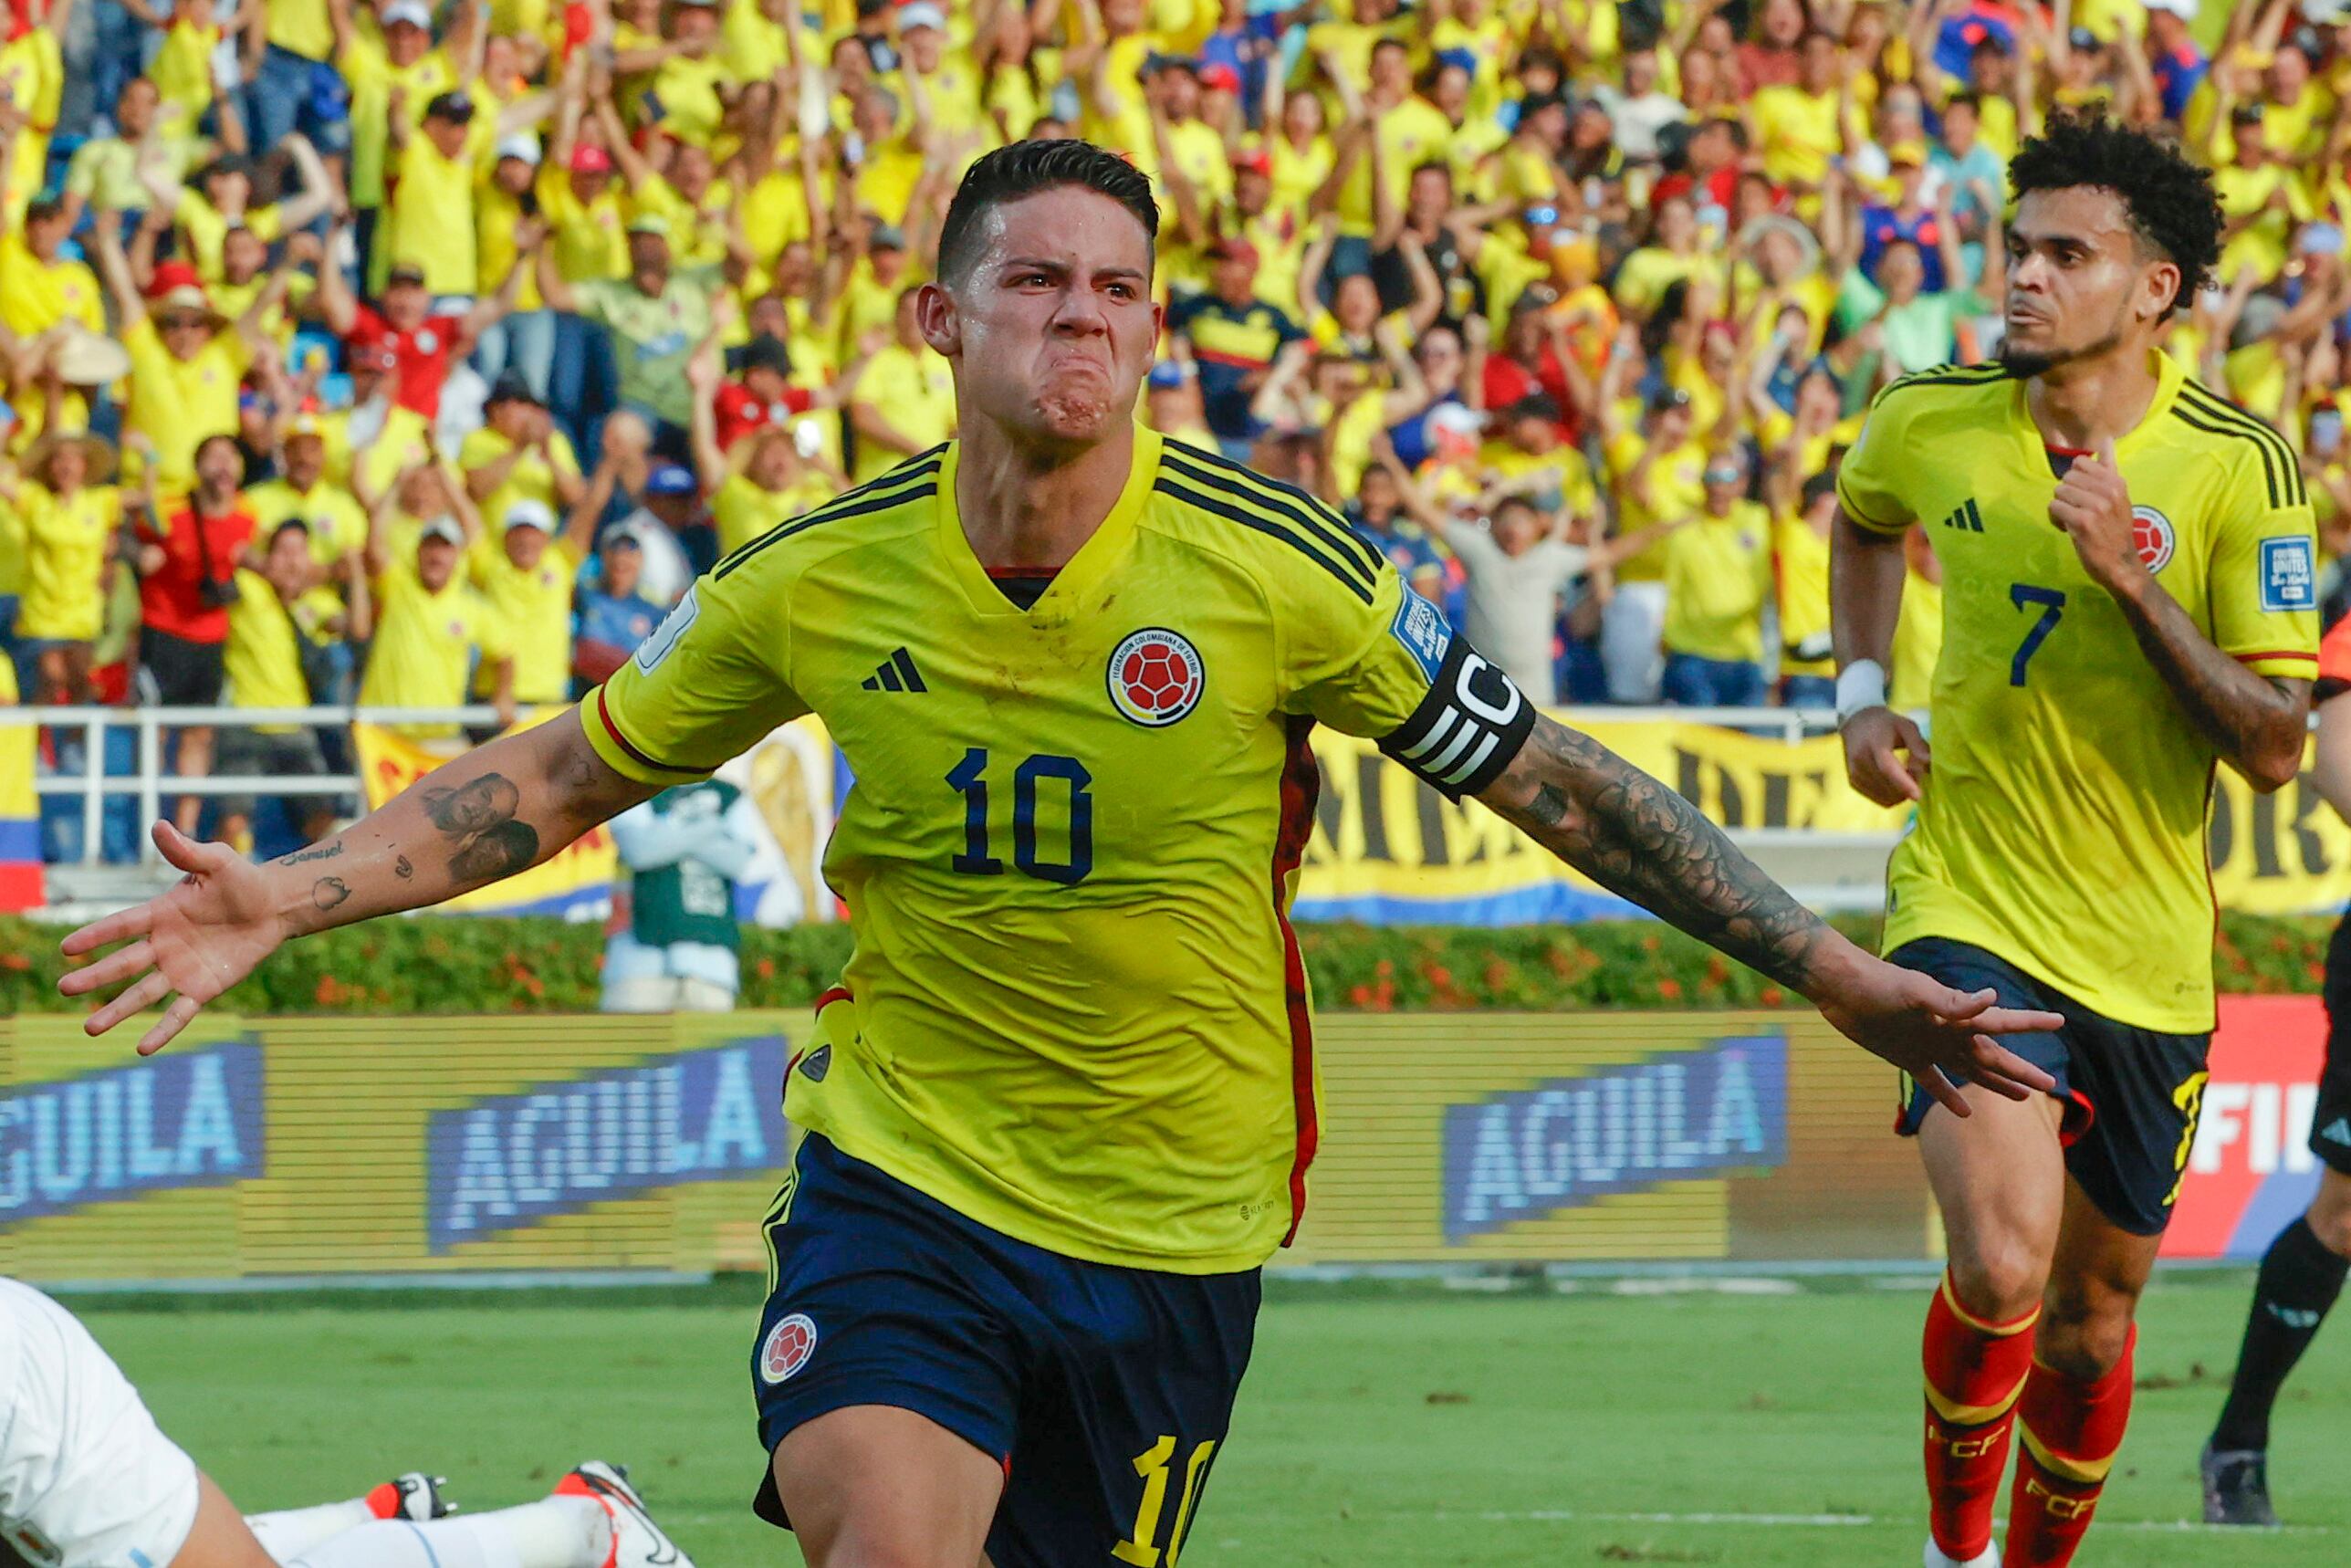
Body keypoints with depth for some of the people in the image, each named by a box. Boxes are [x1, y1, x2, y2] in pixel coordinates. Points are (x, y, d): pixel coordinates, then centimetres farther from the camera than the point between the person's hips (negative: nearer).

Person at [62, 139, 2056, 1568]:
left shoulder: (1270, 570, -12)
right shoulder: (823, 580, -6)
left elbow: (1555, 781, -5)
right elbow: (566, 772, 8)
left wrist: (1839, 977, -8)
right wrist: (291, 897, -2)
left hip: (1173, 1225, 0)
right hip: (902, 1171, 0)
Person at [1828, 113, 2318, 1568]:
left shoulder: (2240, 468, -11)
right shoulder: (1929, 424, -4)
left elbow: (2273, 748, -14)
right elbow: (1865, 520, 23)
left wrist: (2132, 575, -23)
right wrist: (1861, 694, 9)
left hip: (2147, 956, 1)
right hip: (1970, 914, -1)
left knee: (2093, 1307, 13)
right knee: (2004, 1265, -22)